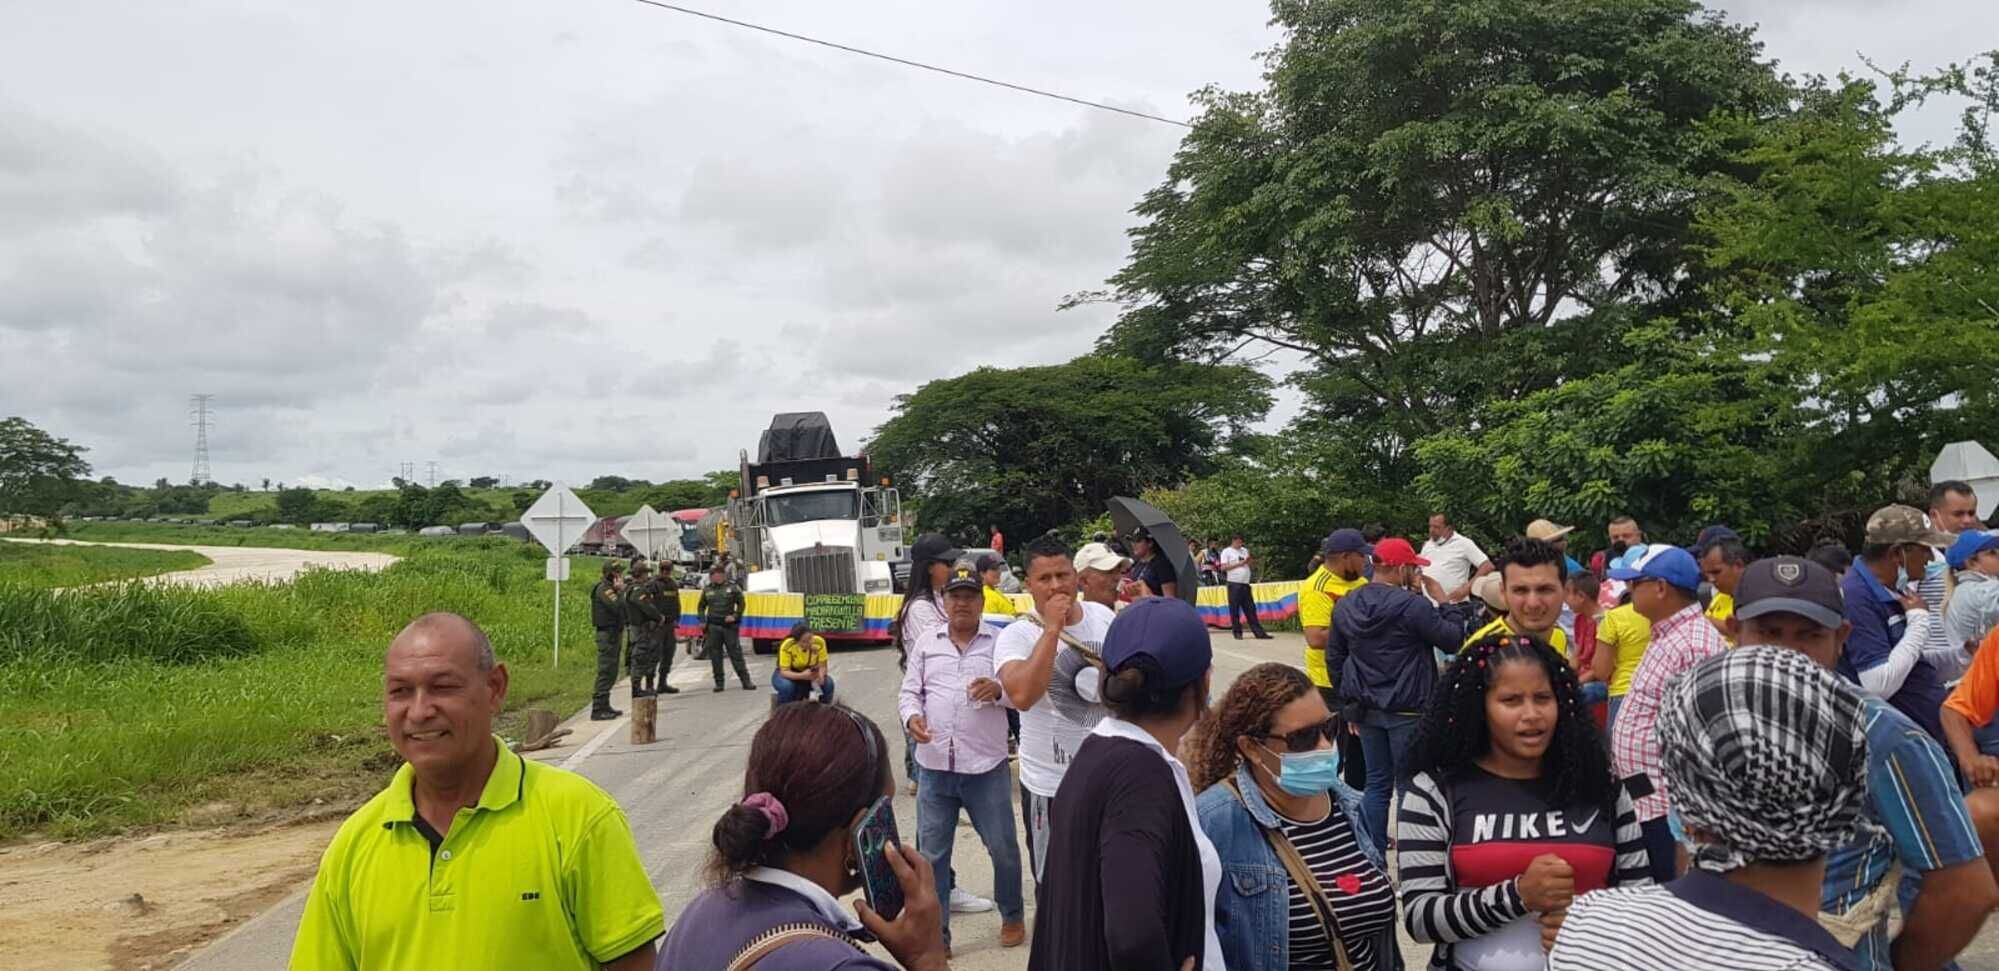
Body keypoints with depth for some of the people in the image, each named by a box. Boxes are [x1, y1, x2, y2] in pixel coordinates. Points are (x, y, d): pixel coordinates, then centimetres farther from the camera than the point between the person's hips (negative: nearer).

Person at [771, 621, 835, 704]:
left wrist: (820, 676, -38)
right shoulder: (787, 646, -30)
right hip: (789, 675, -3)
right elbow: (784, 671, -28)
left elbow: (822, 666, -15)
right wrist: (802, 676, -45)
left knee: (828, 683, -24)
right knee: (786, 686, -35)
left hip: (810, 674, 3)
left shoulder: (819, 642, -22)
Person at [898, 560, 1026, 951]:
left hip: (986, 767, -2)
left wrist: (998, 689, -25)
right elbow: (909, 692, 8)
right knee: (932, 853, 8)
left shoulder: (999, 642, 0)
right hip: (934, 768, 2)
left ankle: (1012, 914, 33)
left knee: (1003, 848, 10)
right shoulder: (926, 644, 7)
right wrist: (912, 717, -13)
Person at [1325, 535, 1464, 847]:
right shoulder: (1413, 604, -17)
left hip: (1367, 709, 6)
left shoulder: (1346, 605, 5)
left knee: (1377, 782, 14)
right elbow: (1454, 641, -8)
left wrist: (1348, 703, 18)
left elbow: (1334, 658, 11)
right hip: (1407, 710, -6)